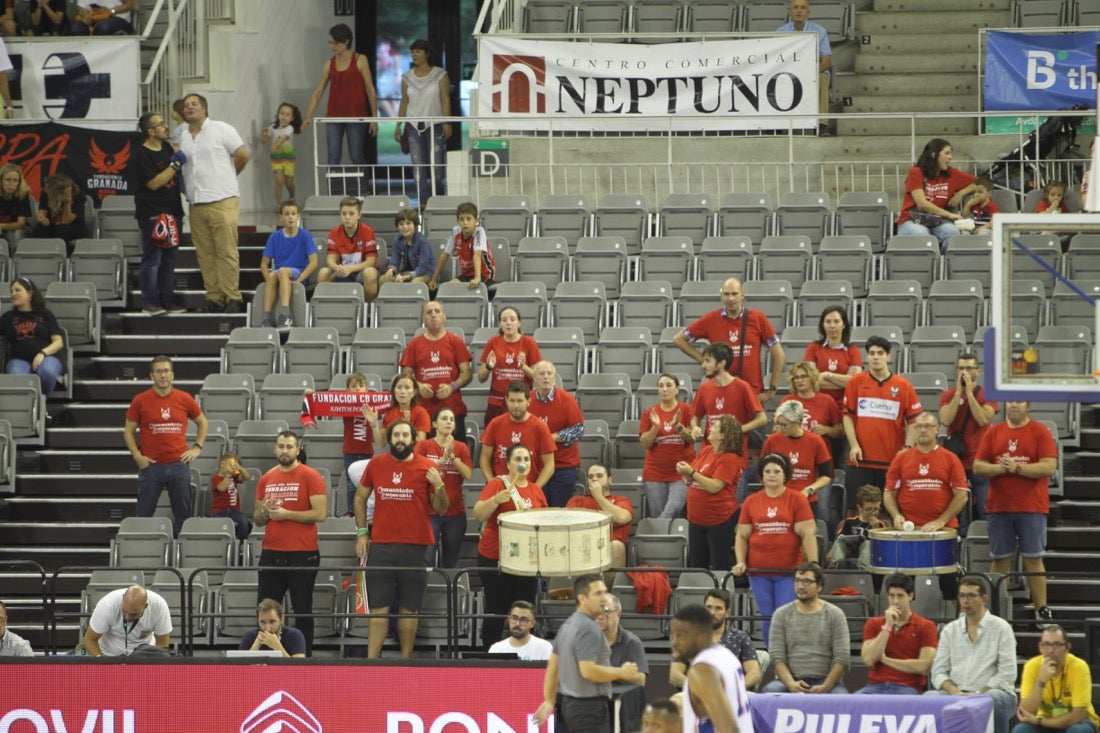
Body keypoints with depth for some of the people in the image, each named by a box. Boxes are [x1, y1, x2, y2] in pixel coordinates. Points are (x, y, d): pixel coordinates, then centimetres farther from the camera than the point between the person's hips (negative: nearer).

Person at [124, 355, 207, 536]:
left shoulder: (185, 399, 3)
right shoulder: (140, 401, -1)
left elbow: (202, 422, 18)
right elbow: (129, 430, 6)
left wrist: (197, 447, 7)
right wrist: (137, 455, -5)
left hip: (179, 465, 2)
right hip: (151, 465, -2)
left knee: (183, 513, 6)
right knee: (144, 515, 1)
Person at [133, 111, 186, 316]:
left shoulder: (166, 147, 13)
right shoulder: (142, 155, -13)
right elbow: (153, 183, -19)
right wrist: (175, 165, -18)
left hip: (172, 211, 8)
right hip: (152, 213, -8)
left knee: (169, 259, 10)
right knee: (152, 259, -6)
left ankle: (167, 298, 16)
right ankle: (149, 301, -3)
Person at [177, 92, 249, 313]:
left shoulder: (221, 130, 1)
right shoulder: (183, 137, 16)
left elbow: (243, 154, 1)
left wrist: (227, 177, 11)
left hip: (223, 201, -5)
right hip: (196, 202, 6)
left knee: (227, 251, -8)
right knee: (205, 254, 4)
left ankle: (232, 298, -6)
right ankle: (214, 298, 7)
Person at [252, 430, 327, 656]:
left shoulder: (310, 476, -4)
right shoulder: (266, 479, 13)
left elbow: (320, 513, -12)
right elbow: (257, 520, 19)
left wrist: (286, 514, -15)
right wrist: (265, 512, -4)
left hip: (302, 553, -5)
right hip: (271, 553, 5)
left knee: (302, 609, 1)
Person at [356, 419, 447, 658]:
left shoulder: (426, 468, 0)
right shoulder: (376, 464, 5)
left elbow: (441, 509, 3)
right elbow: (360, 498, 18)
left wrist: (439, 486, -15)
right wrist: (362, 532, 9)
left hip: (415, 548, -1)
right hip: (381, 546, 1)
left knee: (409, 609, 5)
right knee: (378, 608, -2)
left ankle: (405, 663, 10)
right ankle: (371, 663, -3)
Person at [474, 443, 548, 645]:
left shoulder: (536, 490, 10)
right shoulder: (497, 484, -4)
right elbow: (478, 515, -14)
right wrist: (497, 499, -30)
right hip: (495, 558, -4)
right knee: (496, 611, 0)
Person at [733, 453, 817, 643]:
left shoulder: (797, 499, 2)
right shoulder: (751, 502, 9)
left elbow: (808, 533, -4)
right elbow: (742, 535, 11)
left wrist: (813, 563, -13)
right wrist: (740, 562, -2)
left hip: (789, 572, -2)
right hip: (759, 572, 2)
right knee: (767, 619, 4)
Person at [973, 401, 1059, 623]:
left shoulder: (1040, 432, -1)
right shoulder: (993, 433, 9)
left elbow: (1050, 467, -10)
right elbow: (978, 466, 6)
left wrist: (1017, 467, -17)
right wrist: (999, 468, -14)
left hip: (1032, 508, -3)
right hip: (1000, 508, 3)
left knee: (1033, 559, -2)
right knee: (1000, 560, 5)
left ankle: (1042, 610, 1)